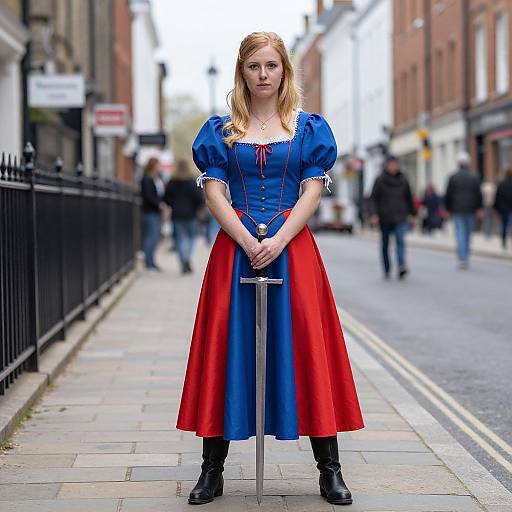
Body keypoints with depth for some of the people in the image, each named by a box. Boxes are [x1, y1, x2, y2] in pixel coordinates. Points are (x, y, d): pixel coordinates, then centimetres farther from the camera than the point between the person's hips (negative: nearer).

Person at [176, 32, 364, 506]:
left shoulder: (309, 126, 7)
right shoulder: (220, 129, 8)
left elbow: (313, 191, 0)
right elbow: (213, 191, 1)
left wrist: (277, 242, -14)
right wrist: (248, 242, -13)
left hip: (292, 248, -1)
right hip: (235, 248, 1)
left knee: (304, 347, -2)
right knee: (226, 348, 0)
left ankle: (330, 470, 4)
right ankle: (212, 470, 7)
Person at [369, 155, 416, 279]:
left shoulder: (403, 180, 8)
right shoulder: (380, 180, 0)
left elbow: (409, 198, 18)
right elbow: (373, 198, -2)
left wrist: (412, 214, 17)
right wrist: (374, 214, -13)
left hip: (400, 217, 0)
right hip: (385, 218, 0)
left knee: (400, 240, -19)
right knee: (385, 244, 8)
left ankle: (402, 266, -32)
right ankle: (386, 270, 21)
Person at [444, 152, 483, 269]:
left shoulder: (453, 177, -4)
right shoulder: (474, 177, 1)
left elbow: (448, 195, -3)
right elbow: (478, 194, 3)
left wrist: (448, 208, 8)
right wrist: (479, 208, 14)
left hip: (457, 210, -2)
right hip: (470, 211, 2)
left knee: (460, 234, -4)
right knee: (468, 234, 11)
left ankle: (462, 259, -14)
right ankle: (466, 258, 16)